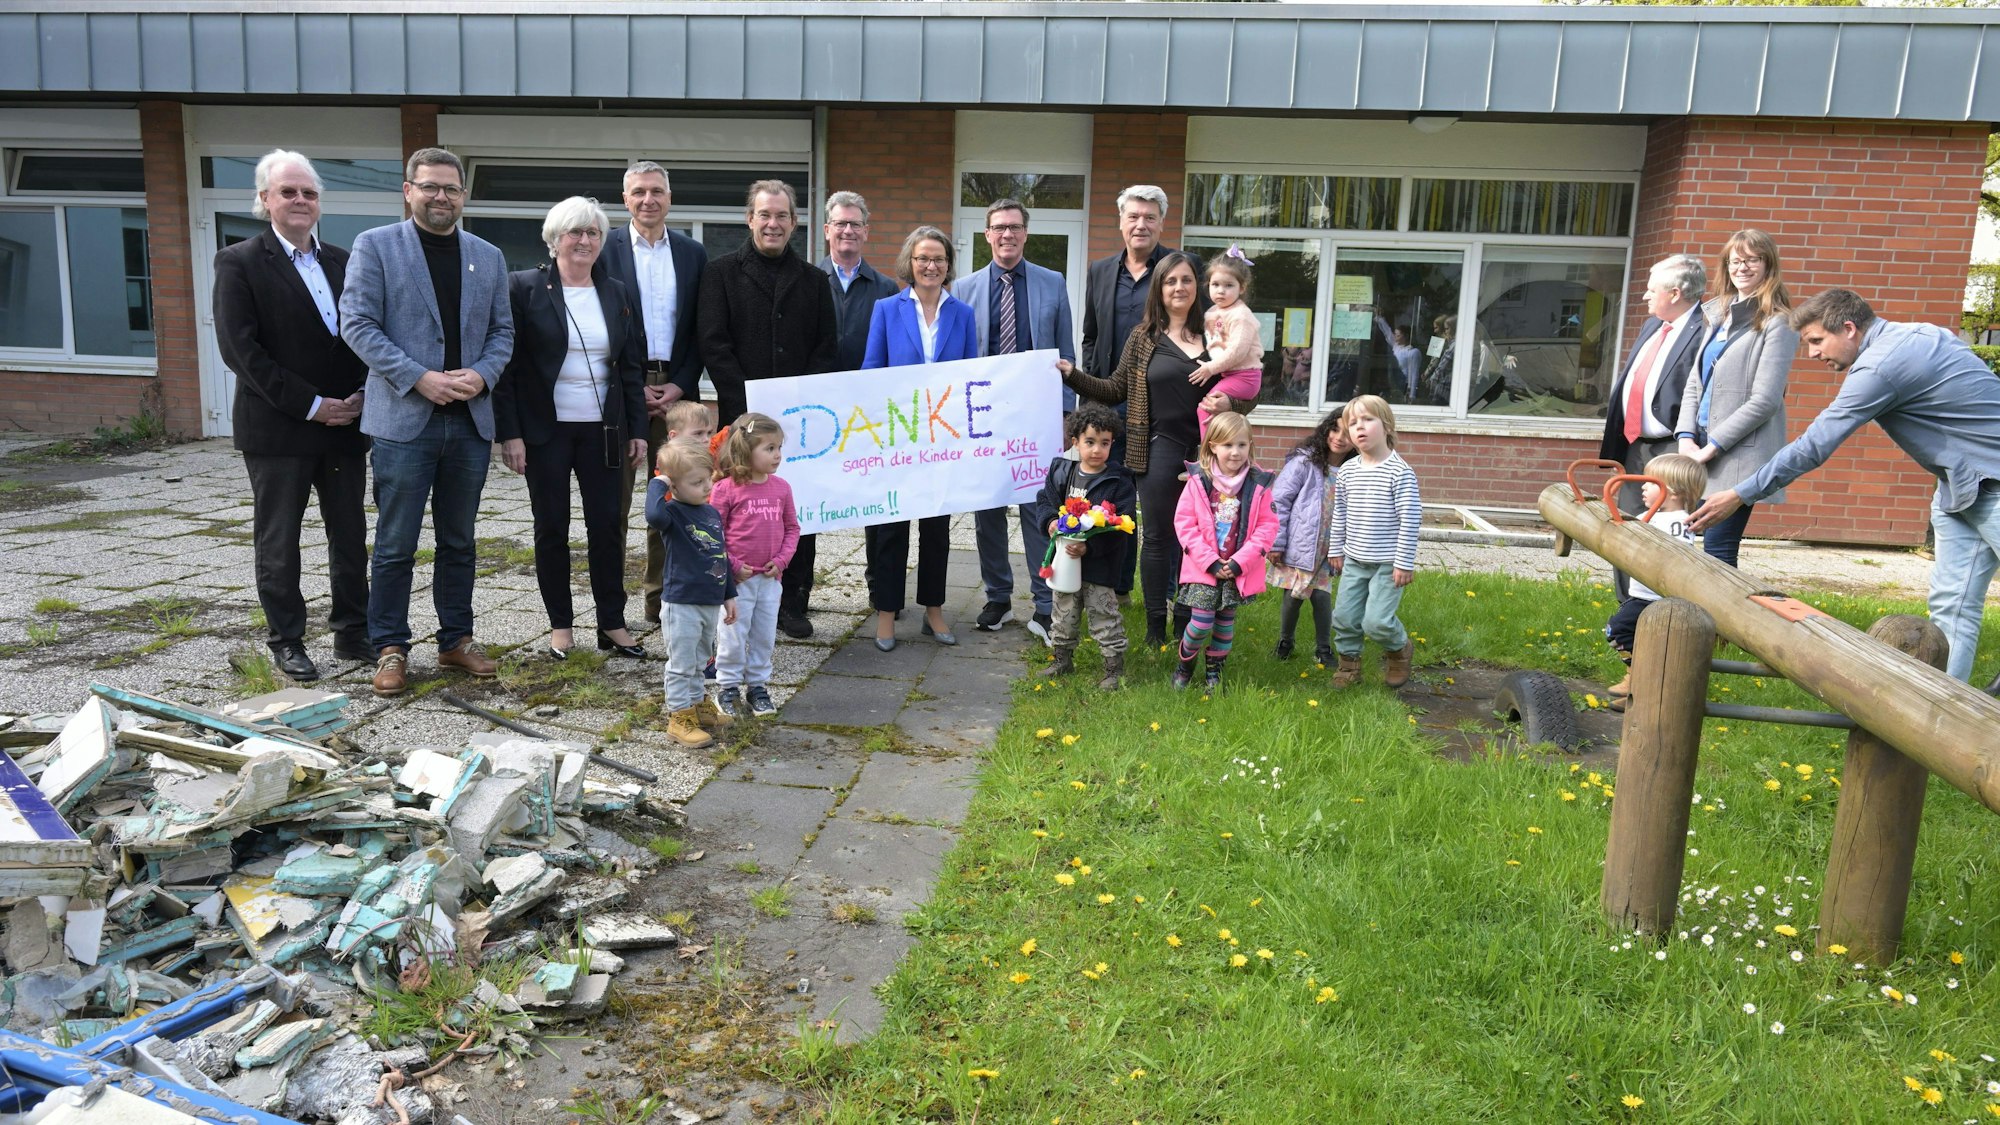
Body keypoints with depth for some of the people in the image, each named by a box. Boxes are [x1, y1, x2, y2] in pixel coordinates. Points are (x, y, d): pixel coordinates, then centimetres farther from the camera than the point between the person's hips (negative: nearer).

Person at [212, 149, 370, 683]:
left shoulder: (343, 262, 11)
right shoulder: (239, 263, -4)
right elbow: (239, 348, -12)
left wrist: (360, 396, -5)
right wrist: (310, 405, -16)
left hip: (345, 424, 4)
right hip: (278, 429, -4)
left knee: (351, 538, 10)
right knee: (277, 543, 6)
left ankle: (353, 633, 21)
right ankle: (286, 642, 17)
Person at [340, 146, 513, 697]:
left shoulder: (488, 256, 12)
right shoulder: (375, 246, 0)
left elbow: (502, 330, 13)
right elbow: (357, 324, -6)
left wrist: (482, 374, -7)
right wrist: (418, 377, -15)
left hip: (470, 420, 4)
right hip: (404, 418, -4)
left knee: (458, 541, 13)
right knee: (395, 545, 1)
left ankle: (456, 641, 23)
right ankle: (390, 650, 11)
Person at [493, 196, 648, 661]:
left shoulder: (616, 293, 9)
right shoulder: (524, 287, -3)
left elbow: (632, 366, 11)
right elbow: (506, 364, -5)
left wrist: (637, 429, 6)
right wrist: (509, 433, -11)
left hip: (603, 430, 3)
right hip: (546, 430, -3)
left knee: (607, 524, 3)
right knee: (551, 527, 5)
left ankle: (612, 623, 12)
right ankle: (560, 624, 16)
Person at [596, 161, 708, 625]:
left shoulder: (692, 253, 10)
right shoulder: (605, 249, 1)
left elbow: (701, 329, 8)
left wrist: (682, 385, -4)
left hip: (676, 389, 3)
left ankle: (663, 599, 15)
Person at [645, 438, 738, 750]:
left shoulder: (712, 512, 6)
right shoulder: (672, 513, -16)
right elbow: (654, 515, -43)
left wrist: (729, 595, 17)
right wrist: (657, 484, -28)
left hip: (711, 604, 7)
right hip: (681, 604, -7)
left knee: (699, 660, 23)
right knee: (681, 663, 4)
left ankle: (697, 704, 38)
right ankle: (679, 717, 14)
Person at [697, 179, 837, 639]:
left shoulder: (813, 280, 13)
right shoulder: (722, 272, 5)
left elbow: (826, 350, 8)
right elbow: (713, 343, -3)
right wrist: (750, 407, -11)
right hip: (741, 416, -2)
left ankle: (793, 604, 15)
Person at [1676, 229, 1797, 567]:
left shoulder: (1777, 323, -5)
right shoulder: (1719, 315, 16)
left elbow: (1765, 400, -12)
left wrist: (1711, 447, -12)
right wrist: (1686, 437, 0)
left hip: (1740, 455, -6)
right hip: (1703, 450, 6)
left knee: (1717, 551, -9)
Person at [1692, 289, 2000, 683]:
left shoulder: (1880, 366, -21)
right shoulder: (1916, 335, 8)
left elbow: (1812, 447, -21)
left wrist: (1739, 495, -16)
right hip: (1958, 484, 10)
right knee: (1949, 604, 6)